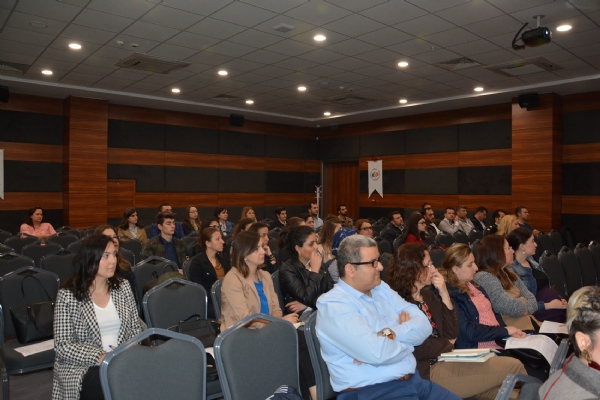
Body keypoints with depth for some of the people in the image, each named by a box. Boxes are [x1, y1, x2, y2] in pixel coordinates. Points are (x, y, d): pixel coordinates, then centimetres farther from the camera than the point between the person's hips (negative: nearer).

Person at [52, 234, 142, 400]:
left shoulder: (123, 287, 5)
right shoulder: (68, 295, -7)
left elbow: (136, 328, 9)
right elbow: (62, 345, -9)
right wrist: (100, 357, -22)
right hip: (82, 366, -4)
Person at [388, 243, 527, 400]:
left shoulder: (428, 294, 10)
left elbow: (451, 334, 6)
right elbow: (420, 349, -19)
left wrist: (444, 295, -4)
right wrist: (447, 344, 0)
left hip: (444, 360, 8)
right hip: (427, 371, -8)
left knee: (514, 365, -7)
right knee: (513, 367, -8)